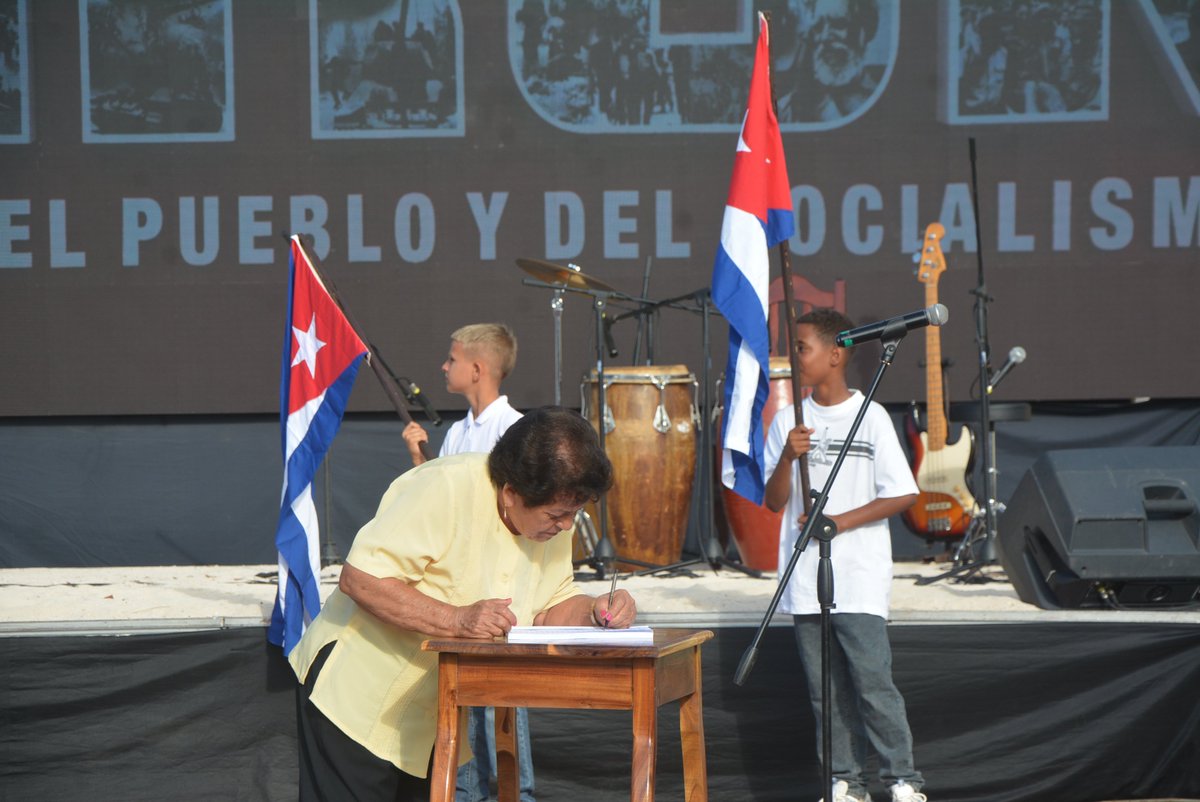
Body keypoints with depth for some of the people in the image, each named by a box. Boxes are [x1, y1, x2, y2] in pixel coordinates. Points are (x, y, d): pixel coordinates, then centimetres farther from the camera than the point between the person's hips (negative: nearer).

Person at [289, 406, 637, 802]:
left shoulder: (551, 513, -1)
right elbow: (358, 579, -29)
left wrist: (594, 611, -17)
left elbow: (550, 608, 5)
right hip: (357, 703, -7)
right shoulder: (446, 491, -25)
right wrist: (457, 619, -36)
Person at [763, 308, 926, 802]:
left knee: (873, 682, -10)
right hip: (805, 582, 4)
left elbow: (904, 494, -4)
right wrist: (788, 457, -11)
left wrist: (841, 521, -12)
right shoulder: (788, 421, 9)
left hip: (860, 580, -4)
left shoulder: (870, 417, -2)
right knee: (826, 688, 6)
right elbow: (773, 502, 7)